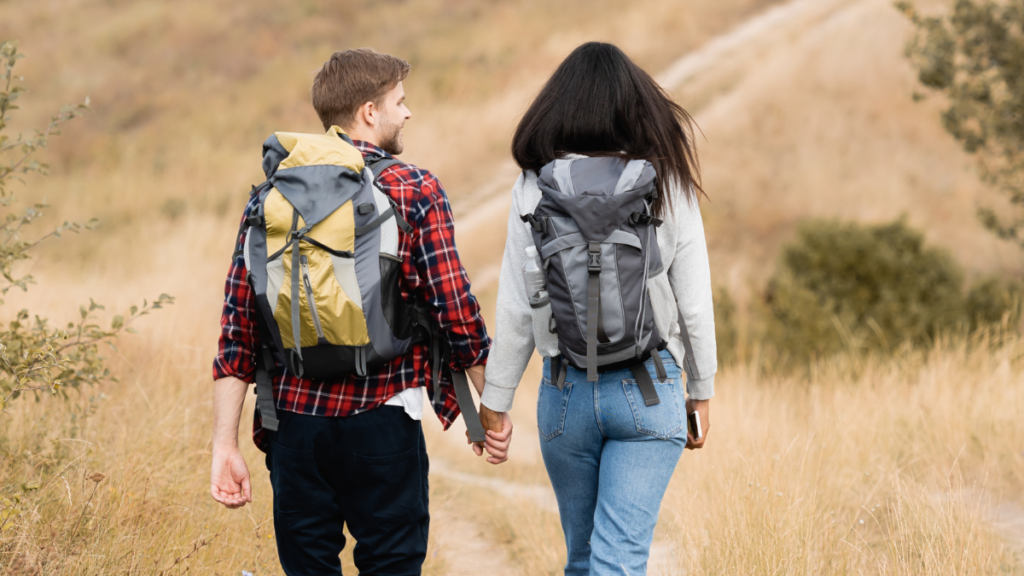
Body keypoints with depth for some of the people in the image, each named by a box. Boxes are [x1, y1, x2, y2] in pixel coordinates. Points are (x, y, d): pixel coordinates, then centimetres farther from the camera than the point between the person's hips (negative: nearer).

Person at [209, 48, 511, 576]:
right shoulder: (415, 194, -4)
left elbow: (238, 323, 2)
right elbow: (456, 311, -5)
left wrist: (225, 444, 3)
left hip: (294, 423, 3)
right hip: (381, 426, -3)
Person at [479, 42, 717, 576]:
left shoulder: (534, 189, -3)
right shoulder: (667, 183, -4)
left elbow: (514, 311, -3)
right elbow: (695, 302, -1)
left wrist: (495, 401, 6)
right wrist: (700, 391, 12)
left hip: (566, 391, 2)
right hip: (649, 391, -1)